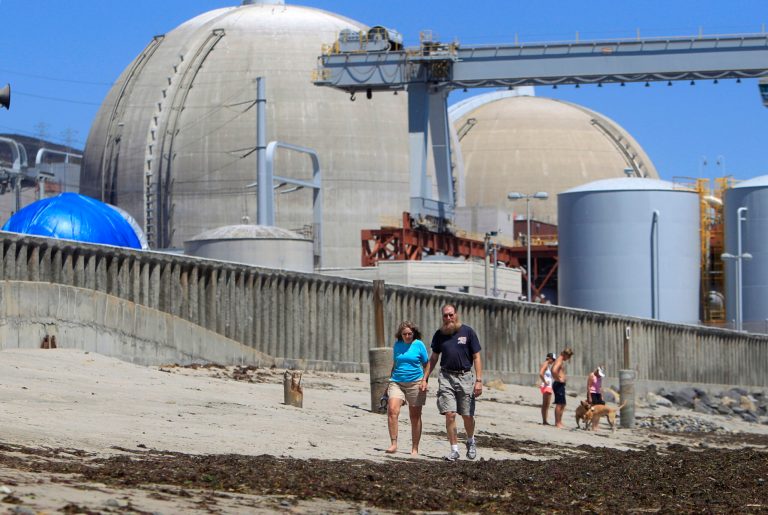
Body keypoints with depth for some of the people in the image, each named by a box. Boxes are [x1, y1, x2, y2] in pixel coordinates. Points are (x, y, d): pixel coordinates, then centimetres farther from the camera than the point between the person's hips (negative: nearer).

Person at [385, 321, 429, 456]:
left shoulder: (419, 345, 0)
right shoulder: (397, 345, 10)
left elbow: (426, 365, 5)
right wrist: (390, 381, 19)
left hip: (415, 383, -2)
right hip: (397, 382, 2)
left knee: (415, 416, 5)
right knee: (392, 410, -19)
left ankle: (415, 449, 14)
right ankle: (393, 444, -16)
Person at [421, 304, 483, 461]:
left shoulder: (467, 331, 0)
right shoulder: (439, 334, 9)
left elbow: (476, 357, 0)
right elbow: (433, 358, 17)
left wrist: (479, 380, -8)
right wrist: (425, 379, 11)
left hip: (465, 377, -2)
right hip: (446, 377, 2)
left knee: (467, 416, 2)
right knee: (450, 414, -8)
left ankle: (471, 442, 30)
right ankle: (454, 449, -1)